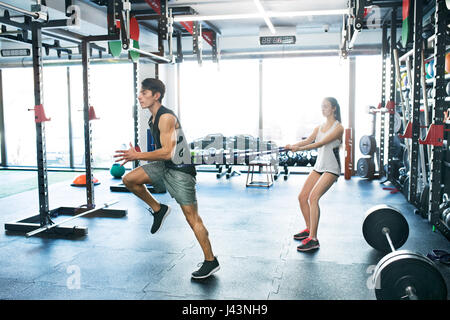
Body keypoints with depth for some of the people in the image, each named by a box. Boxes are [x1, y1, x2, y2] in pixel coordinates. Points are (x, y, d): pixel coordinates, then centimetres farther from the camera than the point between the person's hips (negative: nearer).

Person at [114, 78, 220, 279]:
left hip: (180, 170, -9)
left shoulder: (166, 118, -19)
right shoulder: (153, 119, 11)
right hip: (164, 166, 9)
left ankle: (211, 261, 8)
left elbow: (167, 152, -24)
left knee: (192, 217, -4)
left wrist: (138, 156, -18)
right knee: (129, 179, -4)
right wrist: (137, 156, 11)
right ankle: (158, 209, 15)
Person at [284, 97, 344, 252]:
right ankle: (309, 229, 25)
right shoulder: (319, 127, 13)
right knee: (302, 197, 4)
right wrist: (291, 146, -22)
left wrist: (299, 148, -32)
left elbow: (321, 143, -21)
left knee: (313, 197, -23)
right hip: (318, 166, 8)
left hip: (331, 168, -8)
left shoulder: (338, 127, -9)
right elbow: (308, 140, -1)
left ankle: (313, 239, -22)